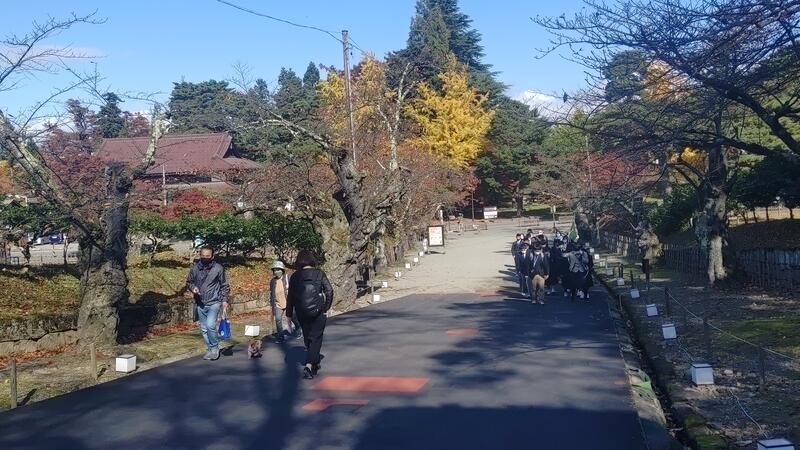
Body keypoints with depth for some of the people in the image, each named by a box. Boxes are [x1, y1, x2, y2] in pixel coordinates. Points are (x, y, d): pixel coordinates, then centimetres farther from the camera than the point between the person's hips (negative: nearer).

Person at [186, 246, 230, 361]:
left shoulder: (218, 268, -6)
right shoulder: (195, 268, 0)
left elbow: (224, 286, 1)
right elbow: (188, 282, 14)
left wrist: (224, 300, -4)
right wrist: (193, 287, -8)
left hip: (214, 302, -4)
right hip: (200, 304, 4)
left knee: (210, 325, -20)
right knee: (204, 329, 11)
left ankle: (215, 348, 0)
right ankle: (211, 349, 25)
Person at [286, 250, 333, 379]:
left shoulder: (294, 276, 0)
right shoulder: (319, 274, -4)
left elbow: (290, 296, 2)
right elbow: (329, 291, -9)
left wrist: (289, 314, 9)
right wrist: (326, 308, 0)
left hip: (302, 313, 3)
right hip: (318, 311, -2)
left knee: (308, 338, 19)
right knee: (316, 338, 1)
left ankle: (315, 364, 30)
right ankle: (309, 365, -16)